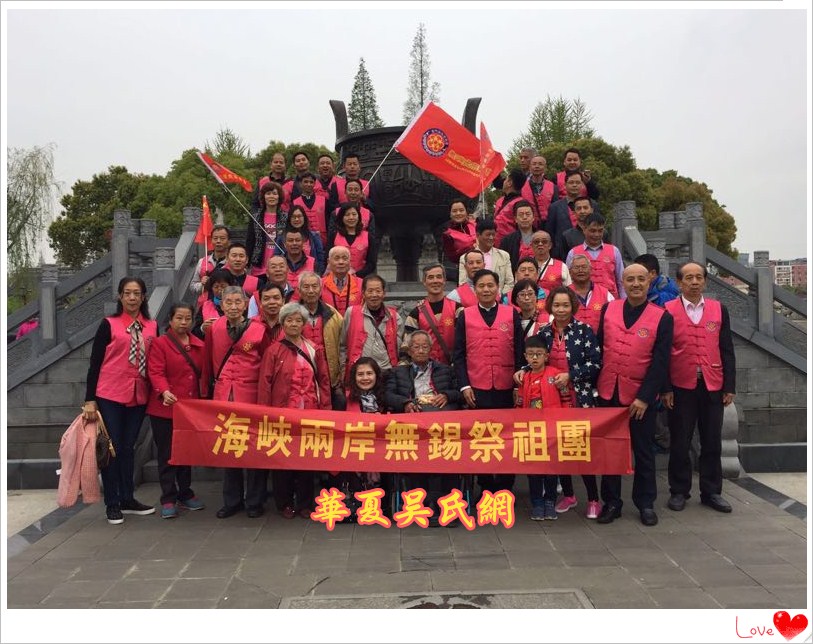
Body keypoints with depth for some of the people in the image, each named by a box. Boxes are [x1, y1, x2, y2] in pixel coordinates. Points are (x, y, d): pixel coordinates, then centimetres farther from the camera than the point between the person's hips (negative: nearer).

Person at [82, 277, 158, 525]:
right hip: (110, 396, -3)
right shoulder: (109, 325, -3)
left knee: (128, 447, 12)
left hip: (138, 397, 3)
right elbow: (95, 363, -3)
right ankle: (112, 504, 13)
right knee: (111, 448, 3)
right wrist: (90, 400, -8)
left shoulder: (152, 327, 6)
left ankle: (128, 499, 23)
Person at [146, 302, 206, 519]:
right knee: (167, 454, 2)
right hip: (165, 409, -4)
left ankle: (185, 494, 26)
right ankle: (168, 499, 10)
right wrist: (164, 392, -31)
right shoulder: (159, 343, -5)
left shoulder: (199, 345, 9)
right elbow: (155, 372, -15)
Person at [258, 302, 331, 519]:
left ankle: (305, 503, 19)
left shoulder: (314, 350, 8)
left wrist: (325, 408, 1)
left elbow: (324, 380, 8)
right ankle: (285, 503, 18)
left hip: (309, 412, 2)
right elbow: (265, 383, 0)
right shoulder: (273, 351, 2)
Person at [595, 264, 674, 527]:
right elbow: (598, 348, 5)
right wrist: (593, 385, 0)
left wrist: (644, 397, -13)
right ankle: (611, 502, 21)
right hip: (608, 392, 3)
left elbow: (660, 363, -9)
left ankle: (646, 503, 24)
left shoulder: (662, 317, -6)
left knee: (643, 451, 9)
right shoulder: (608, 309, 2)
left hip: (640, 397, -2)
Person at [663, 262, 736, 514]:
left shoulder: (719, 309, 7)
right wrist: (665, 388, -6)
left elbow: (727, 350, 7)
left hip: (713, 386, 3)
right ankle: (679, 491, 18)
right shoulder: (668, 311, -2)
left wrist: (730, 386, 2)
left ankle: (711, 492, 22)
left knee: (712, 443, 10)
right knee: (679, 442, 6)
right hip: (681, 387, -2)